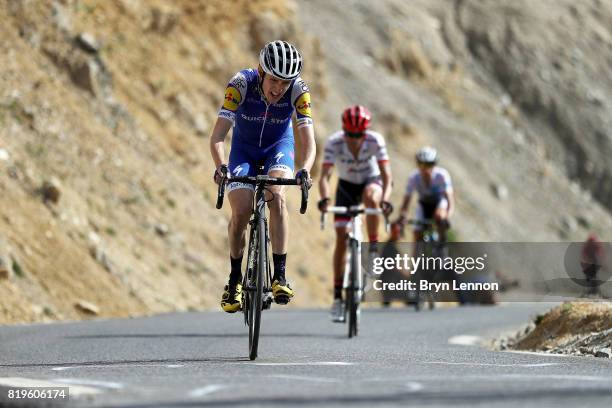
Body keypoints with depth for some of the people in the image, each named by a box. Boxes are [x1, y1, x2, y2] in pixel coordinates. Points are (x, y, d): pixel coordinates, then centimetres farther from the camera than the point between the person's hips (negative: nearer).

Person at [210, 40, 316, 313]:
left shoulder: (298, 91, -29)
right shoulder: (241, 84, -32)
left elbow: (308, 140, -34)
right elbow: (217, 136, -35)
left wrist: (305, 169, -54)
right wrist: (221, 167, -54)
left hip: (279, 146, 0)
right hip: (244, 148, 0)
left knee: (276, 196, -28)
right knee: (240, 212, -16)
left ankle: (280, 276, -24)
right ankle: (235, 279, 8)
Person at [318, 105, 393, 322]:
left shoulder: (375, 140, -27)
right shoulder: (334, 142, -27)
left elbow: (386, 175, -29)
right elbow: (324, 175, -31)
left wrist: (385, 199, -47)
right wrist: (324, 199, -50)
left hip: (371, 180, -1)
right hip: (346, 185, 1)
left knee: (371, 197, -39)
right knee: (341, 239, -6)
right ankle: (337, 296, 1)